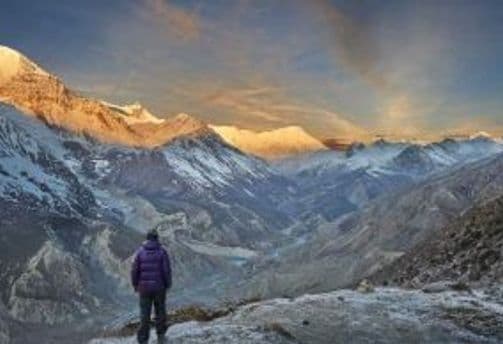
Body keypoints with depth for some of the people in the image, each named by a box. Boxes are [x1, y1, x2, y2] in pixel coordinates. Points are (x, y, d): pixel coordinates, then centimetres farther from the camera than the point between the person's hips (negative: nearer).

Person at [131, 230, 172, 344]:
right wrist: (168, 285, 3)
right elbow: (167, 270, -11)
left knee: (145, 314, 6)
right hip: (159, 287, 0)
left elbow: (134, 270, -5)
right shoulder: (162, 251, -8)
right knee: (160, 310, 19)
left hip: (144, 287, 0)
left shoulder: (140, 251, -4)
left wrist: (135, 284, 10)